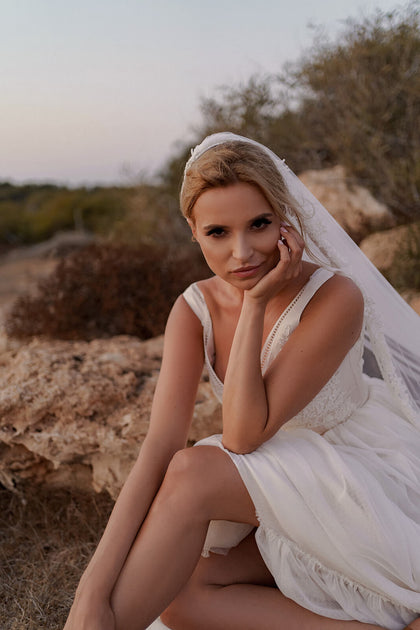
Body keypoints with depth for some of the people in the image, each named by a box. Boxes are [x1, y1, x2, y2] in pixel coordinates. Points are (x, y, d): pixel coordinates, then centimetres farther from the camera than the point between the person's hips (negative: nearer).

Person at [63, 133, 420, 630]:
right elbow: (160, 445, -18)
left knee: (194, 473, -26)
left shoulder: (336, 298, -24)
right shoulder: (195, 309, -8)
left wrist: (256, 304, -28)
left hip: (373, 486, -5)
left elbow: (243, 435, -25)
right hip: (292, 500, 6)